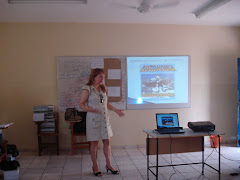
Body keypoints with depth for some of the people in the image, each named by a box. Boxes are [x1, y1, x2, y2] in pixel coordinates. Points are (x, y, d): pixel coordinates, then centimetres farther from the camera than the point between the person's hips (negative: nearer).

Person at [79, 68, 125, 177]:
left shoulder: (103, 88, 11)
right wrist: (90, 109, -27)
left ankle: (108, 164, 21)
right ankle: (95, 166, 18)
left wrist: (116, 110, 15)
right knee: (94, 143, 3)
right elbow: (82, 104, -9)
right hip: (93, 119, -5)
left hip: (105, 118, 6)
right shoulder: (87, 89, -7)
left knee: (107, 141, 8)